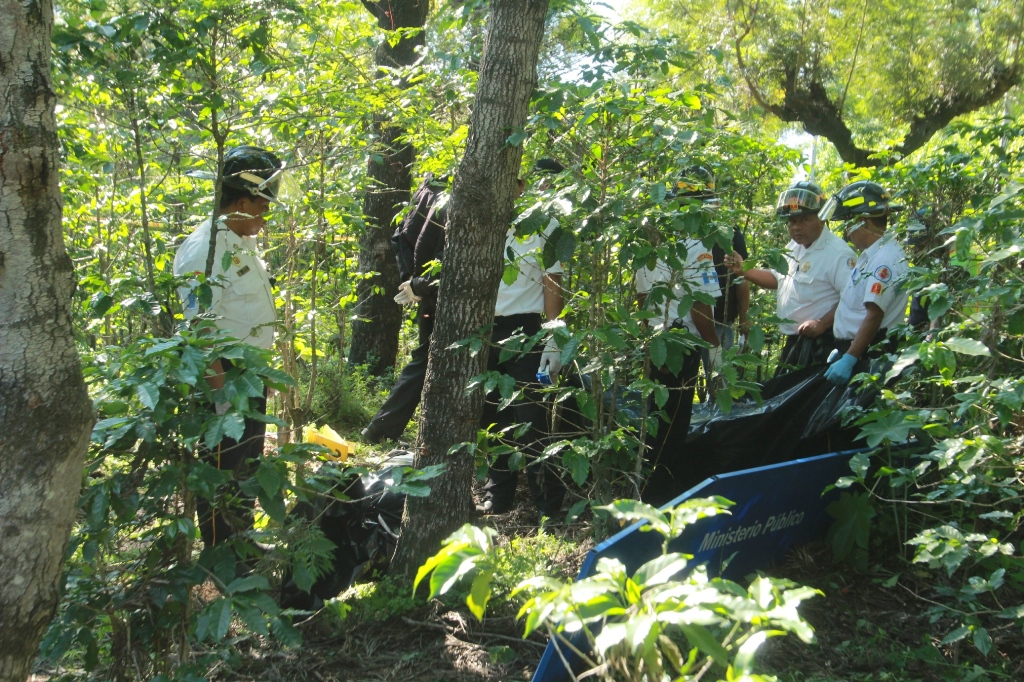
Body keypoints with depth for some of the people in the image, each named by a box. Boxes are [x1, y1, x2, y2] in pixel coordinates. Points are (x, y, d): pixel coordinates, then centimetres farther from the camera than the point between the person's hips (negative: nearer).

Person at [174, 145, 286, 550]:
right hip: (224, 375, -10)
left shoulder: (244, 245, 13)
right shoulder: (205, 248, -18)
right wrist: (220, 391, -25)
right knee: (222, 470, 0)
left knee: (247, 465, 20)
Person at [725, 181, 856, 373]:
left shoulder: (838, 253, -18)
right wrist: (743, 270, 14)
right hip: (793, 342, 10)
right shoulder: (793, 247, 13)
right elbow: (777, 278, 27)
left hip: (820, 345, -10)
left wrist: (822, 323, -28)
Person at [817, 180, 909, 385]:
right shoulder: (870, 255, 16)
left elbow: (874, 315, -24)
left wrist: (848, 359, -27)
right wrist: (841, 350, 21)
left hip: (867, 354, -10)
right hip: (851, 348, 10)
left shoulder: (885, 257, -16)